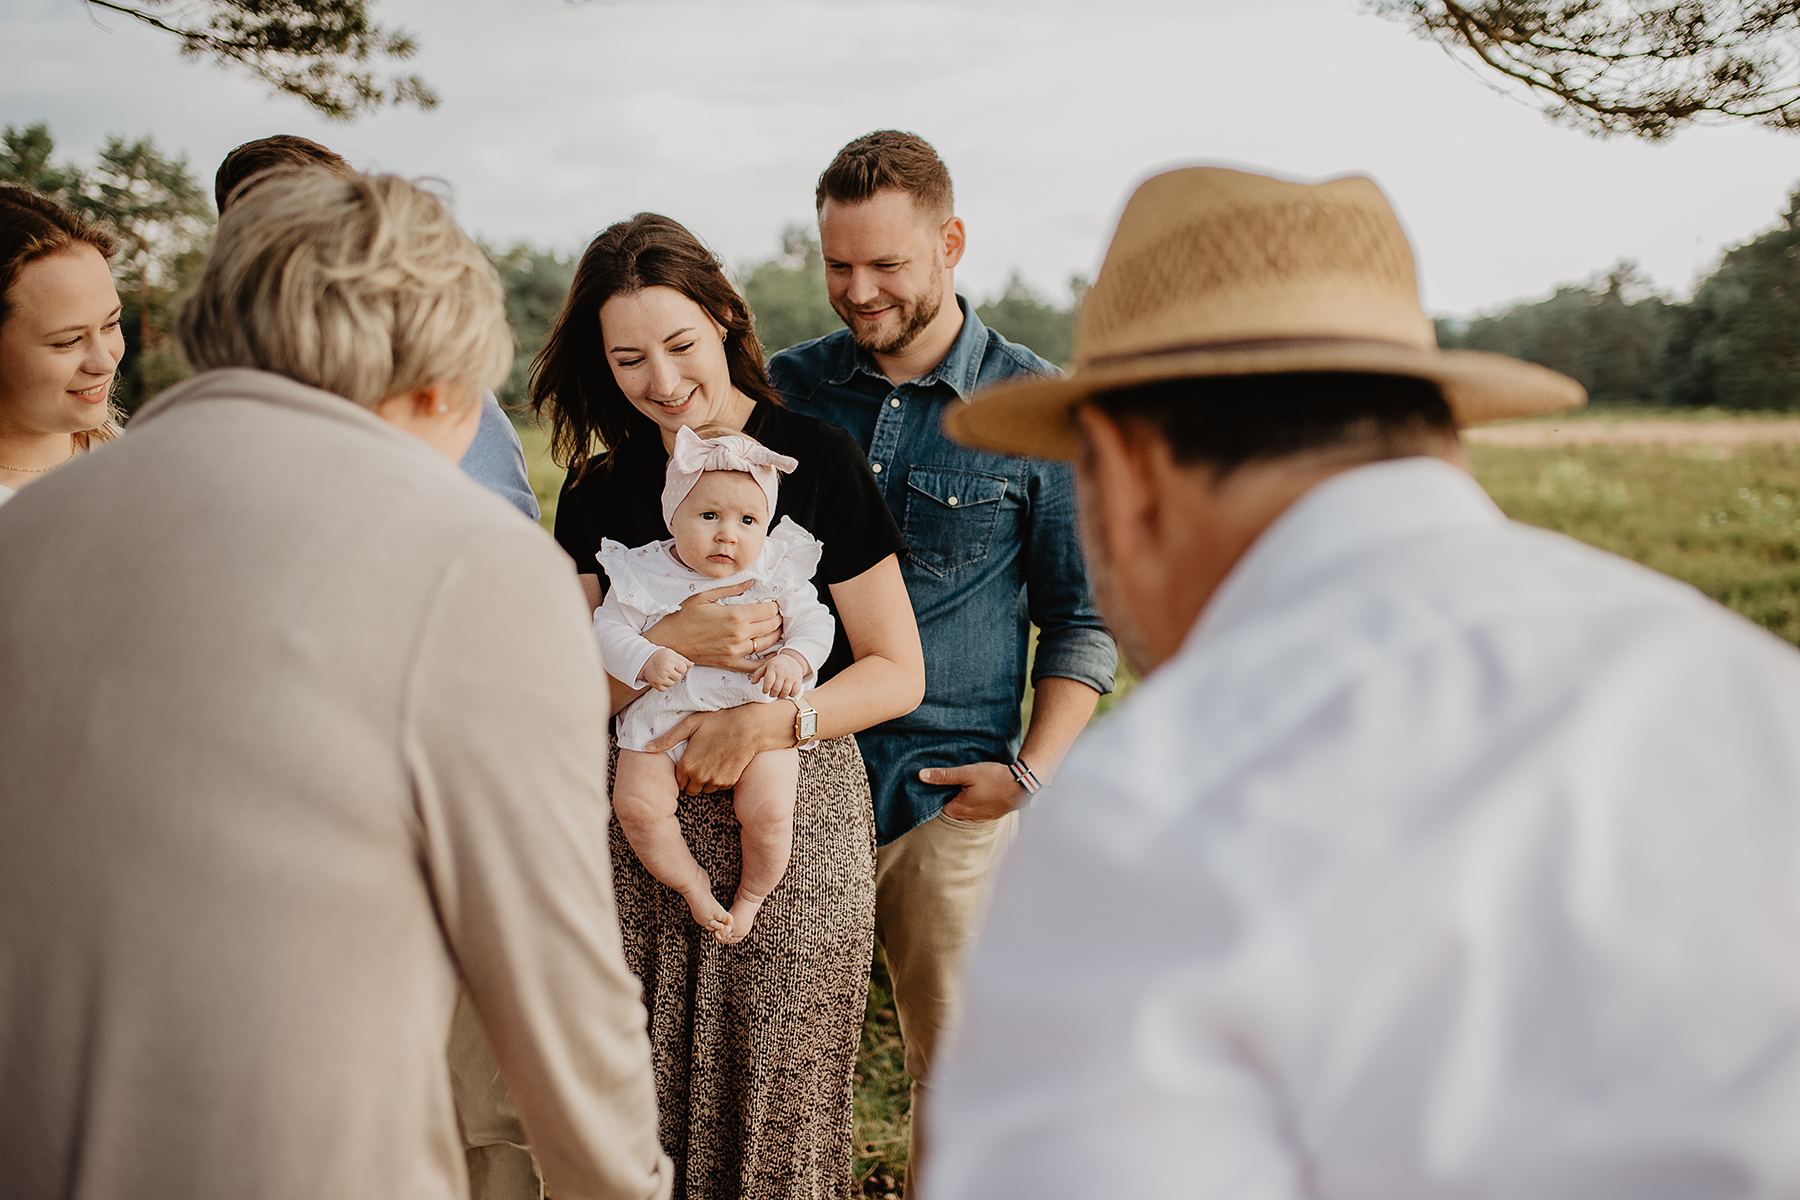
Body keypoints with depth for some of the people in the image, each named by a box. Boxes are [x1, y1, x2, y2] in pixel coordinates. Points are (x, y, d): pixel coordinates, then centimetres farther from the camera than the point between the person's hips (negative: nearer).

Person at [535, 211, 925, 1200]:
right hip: (642, 824, 3)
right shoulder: (599, 491, 9)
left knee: (781, 1112, 1)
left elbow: (898, 672, -3)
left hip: (798, 817, -3)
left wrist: (765, 720, -18)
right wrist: (671, 643, -15)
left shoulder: (818, 460, -3)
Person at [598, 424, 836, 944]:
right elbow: (608, 628, -2)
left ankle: (750, 895, 11)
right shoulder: (644, 573, -3)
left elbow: (815, 622, 3)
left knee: (769, 812, -19)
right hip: (664, 716, 1)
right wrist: (646, 660, -20)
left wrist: (793, 658, -17)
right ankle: (691, 883, 10)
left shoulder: (776, 573, -1)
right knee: (637, 804, -16)